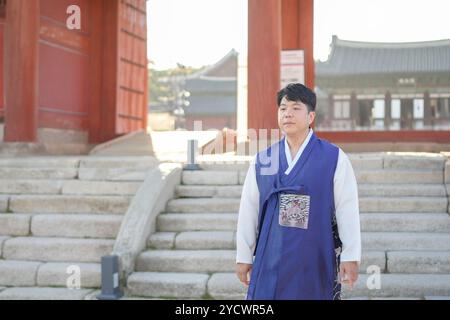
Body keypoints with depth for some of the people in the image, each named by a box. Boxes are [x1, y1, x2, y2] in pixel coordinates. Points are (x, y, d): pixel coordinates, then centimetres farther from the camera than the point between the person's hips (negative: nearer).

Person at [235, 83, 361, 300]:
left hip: (316, 261, -2)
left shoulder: (334, 159, -3)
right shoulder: (262, 161, 6)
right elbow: (248, 211, 8)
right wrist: (243, 257, 9)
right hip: (271, 262, 2)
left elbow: (347, 210, -4)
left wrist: (350, 257, -6)